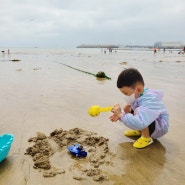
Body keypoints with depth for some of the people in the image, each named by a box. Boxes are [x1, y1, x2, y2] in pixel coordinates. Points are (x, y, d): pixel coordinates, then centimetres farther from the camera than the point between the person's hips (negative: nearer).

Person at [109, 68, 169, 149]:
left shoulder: (149, 101, -38)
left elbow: (139, 123, -52)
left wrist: (121, 114, -43)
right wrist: (119, 114, -21)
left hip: (159, 127, -8)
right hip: (147, 124, 9)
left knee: (138, 111, -35)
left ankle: (146, 138, -12)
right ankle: (140, 131, 9)